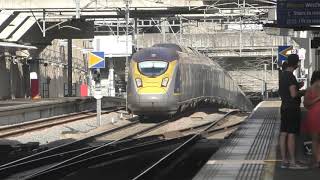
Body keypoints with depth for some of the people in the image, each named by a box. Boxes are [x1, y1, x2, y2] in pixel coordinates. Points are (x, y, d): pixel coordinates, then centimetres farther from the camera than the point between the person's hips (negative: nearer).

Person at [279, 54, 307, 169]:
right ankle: (292, 162, -5)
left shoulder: (283, 75, 12)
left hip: (284, 107, 9)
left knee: (283, 134, 8)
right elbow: (293, 94, -23)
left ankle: (284, 161, 12)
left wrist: (297, 86, 21)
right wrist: (302, 93, -4)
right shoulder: (290, 76, -17)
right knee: (291, 135, -7)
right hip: (292, 108, -9)